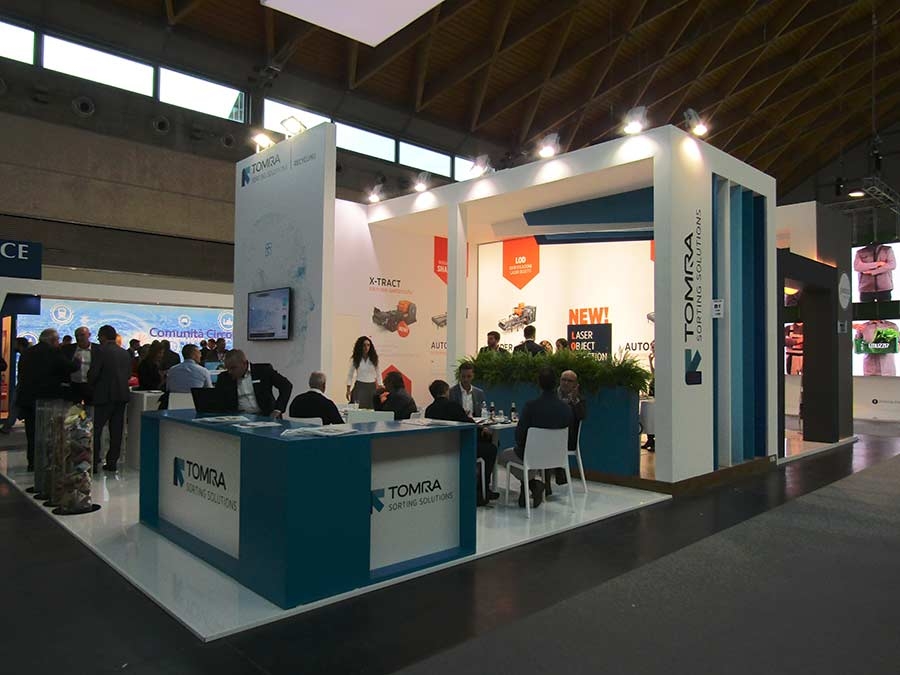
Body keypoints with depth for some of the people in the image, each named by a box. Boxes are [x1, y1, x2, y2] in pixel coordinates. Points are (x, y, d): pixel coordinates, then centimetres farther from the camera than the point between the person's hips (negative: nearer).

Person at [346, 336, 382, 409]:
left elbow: (378, 374, 9)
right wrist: (348, 390, 1)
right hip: (359, 386, -1)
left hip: (372, 387, 1)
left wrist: (381, 387, 2)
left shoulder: (374, 358, 3)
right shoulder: (355, 359, 1)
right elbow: (350, 374, 6)